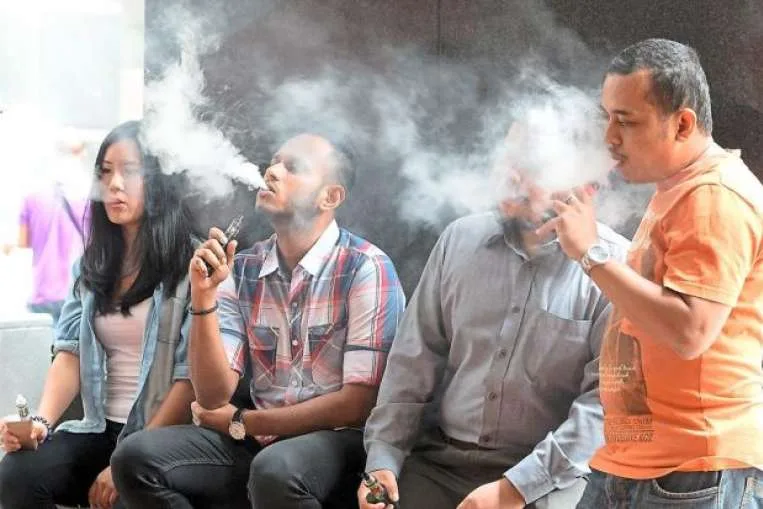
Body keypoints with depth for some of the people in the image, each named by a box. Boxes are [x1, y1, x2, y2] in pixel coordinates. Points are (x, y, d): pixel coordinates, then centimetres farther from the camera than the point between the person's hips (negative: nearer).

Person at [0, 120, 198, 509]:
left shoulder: (192, 263, -6)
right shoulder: (91, 264, 15)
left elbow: (192, 376, -11)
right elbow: (71, 352, 8)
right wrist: (42, 420, -12)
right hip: (100, 431, 5)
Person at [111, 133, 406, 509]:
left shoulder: (367, 268, -11)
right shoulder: (241, 270, 5)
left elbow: (359, 403, -14)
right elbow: (213, 396, -1)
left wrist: (239, 422, -5)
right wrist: (203, 297, -16)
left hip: (340, 440, -5)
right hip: (257, 439, 5)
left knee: (275, 470, -37)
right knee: (136, 457, -15)